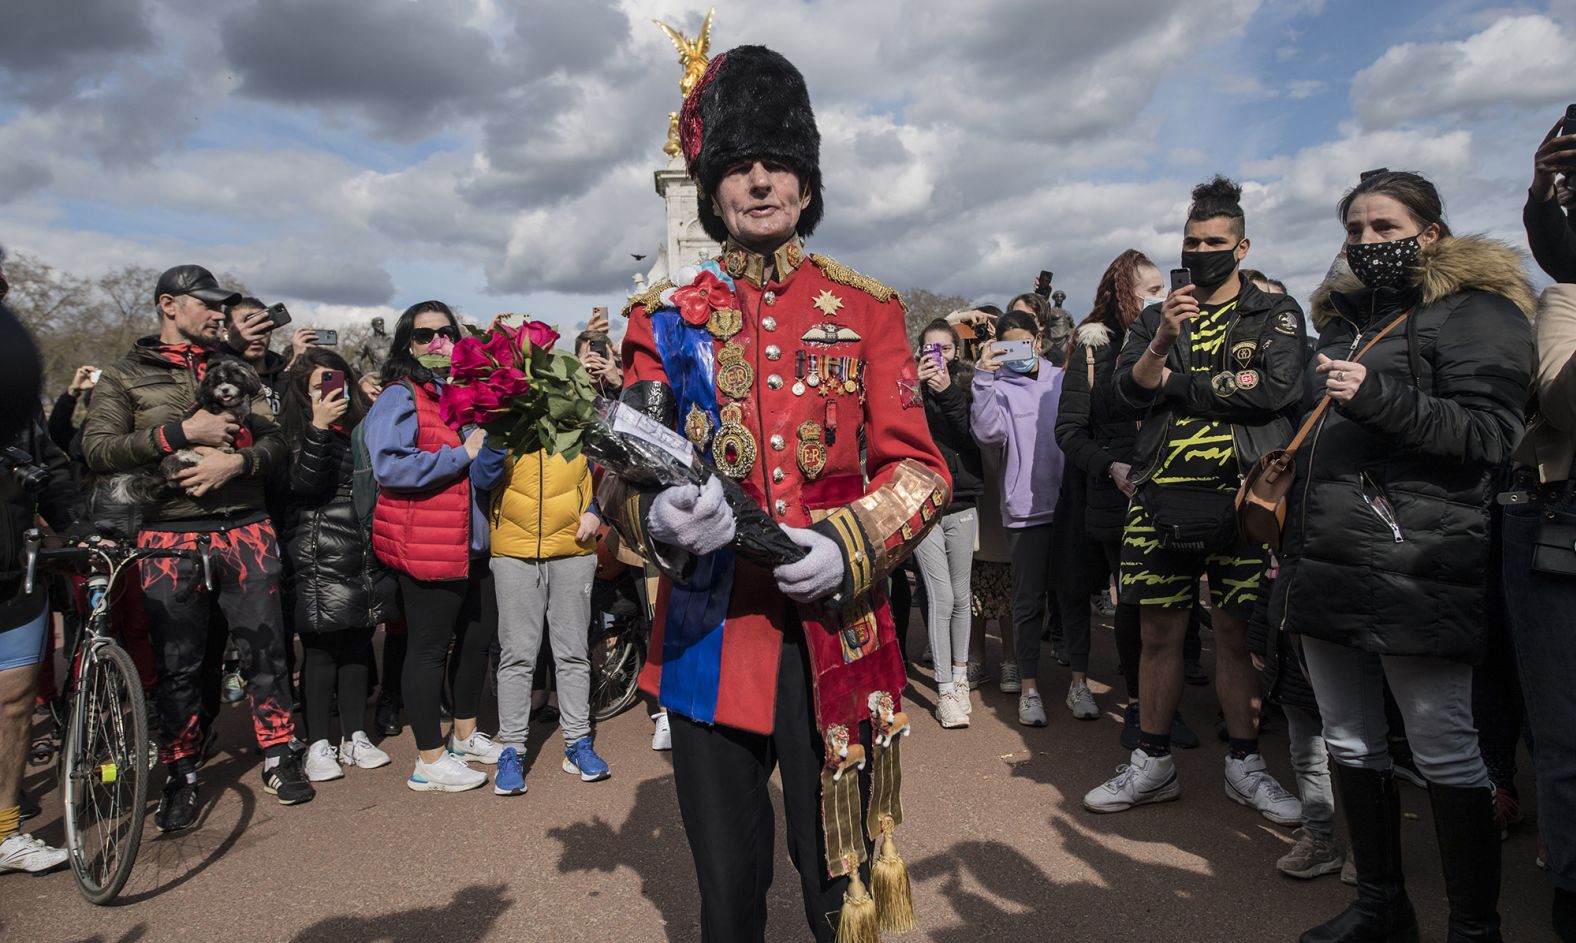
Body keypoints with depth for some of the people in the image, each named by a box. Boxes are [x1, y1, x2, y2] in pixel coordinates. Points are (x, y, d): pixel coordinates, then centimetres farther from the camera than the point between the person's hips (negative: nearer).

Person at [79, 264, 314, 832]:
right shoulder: (125, 376, 7)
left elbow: (275, 443, 8)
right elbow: (97, 449, -7)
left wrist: (236, 462, -11)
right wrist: (183, 431, -15)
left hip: (245, 529, 2)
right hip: (170, 534, -2)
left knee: (264, 650, 5)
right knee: (178, 665, 5)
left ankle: (278, 761, 19)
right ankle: (181, 779, 21)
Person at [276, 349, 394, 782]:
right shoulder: (295, 434, -2)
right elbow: (305, 484, -19)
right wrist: (319, 427, -24)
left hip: (365, 558, 5)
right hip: (318, 562, -5)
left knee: (357, 647, 11)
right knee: (321, 649, 1)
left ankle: (354, 737, 22)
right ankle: (318, 744, 13)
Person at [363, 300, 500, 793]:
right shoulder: (398, 398, -9)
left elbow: (488, 450, 31)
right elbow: (391, 466, -23)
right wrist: (461, 455, -19)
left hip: (475, 544, 9)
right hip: (425, 546, -9)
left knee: (478, 638, 18)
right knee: (429, 649, 1)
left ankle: (466, 735, 37)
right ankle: (429, 761, 14)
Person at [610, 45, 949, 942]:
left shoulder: (868, 308, 5)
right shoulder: (667, 319, 5)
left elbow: (920, 467, 1)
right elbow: (619, 467, 1)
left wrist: (847, 547, -17)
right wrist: (658, 518, -22)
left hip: (835, 630, 0)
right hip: (708, 635, 1)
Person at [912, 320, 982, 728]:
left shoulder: (964, 389, 7)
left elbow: (976, 436, -8)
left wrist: (949, 394, -18)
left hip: (962, 505, 2)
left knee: (961, 595, 10)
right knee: (941, 597, -6)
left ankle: (959, 674, 28)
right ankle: (945, 690, 2)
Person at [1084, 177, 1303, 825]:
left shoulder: (1275, 313, 8)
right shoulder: (1154, 319, 15)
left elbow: (1277, 389, -10)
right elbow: (1127, 396, 1)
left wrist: (1175, 382, -5)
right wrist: (1162, 343, -16)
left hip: (1240, 498, -2)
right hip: (1160, 498, 2)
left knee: (1235, 632, 6)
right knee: (1159, 633, 7)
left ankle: (1244, 765, 23)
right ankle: (1153, 766, 20)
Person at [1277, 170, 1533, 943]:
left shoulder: (1473, 310, 0)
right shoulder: (1343, 317, 21)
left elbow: (1491, 432, -10)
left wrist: (1380, 397, -22)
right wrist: (1291, 545, 24)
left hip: (1411, 570, -7)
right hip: (1328, 562, 7)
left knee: (1444, 754, 0)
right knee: (1349, 742, 11)